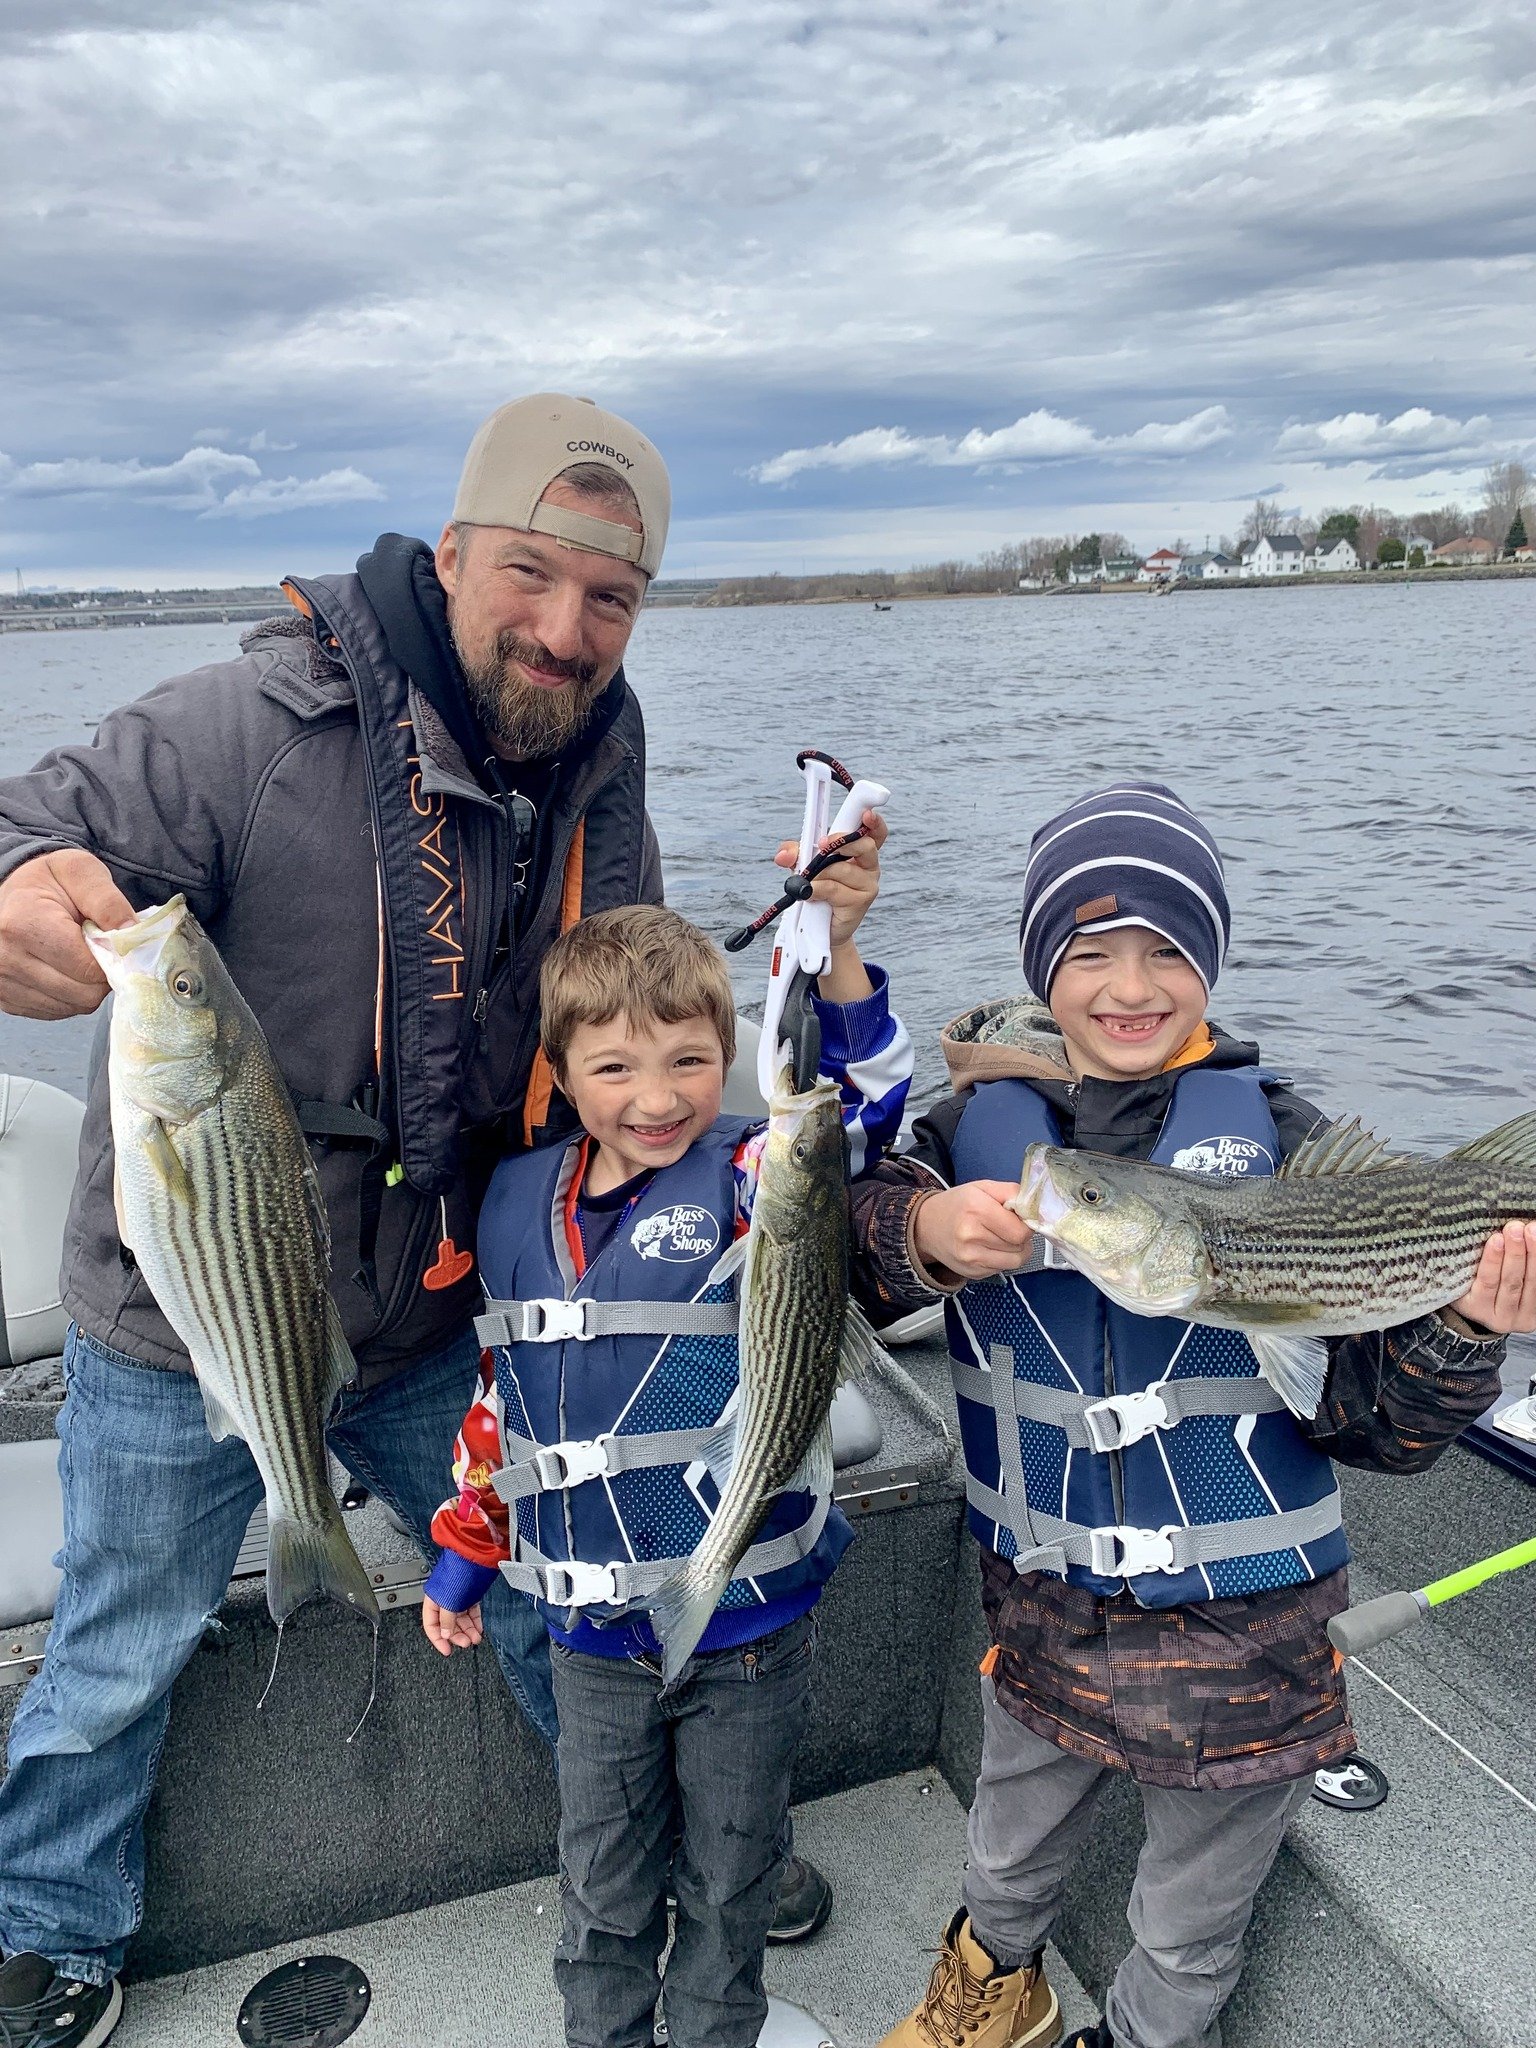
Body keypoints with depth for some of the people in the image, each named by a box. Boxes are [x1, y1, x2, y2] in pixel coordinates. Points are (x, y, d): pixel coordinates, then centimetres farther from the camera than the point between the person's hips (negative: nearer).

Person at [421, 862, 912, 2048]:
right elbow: (503, 1394, 10)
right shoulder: (520, 1204, -1)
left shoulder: (751, 1179, -14)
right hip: (594, 1633, 3)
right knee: (604, 1887, 23)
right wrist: (465, 1556, 16)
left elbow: (859, 1108, -34)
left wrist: (835, 950, -48)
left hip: (748, 1629, -3)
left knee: (728, 1879, 20)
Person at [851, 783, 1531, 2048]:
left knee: (1189, 1941, 22)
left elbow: (1371, 1420, -13)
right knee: (1011, 1852, 30)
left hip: (1240, 1636, -2)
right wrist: (924, 1232, -34)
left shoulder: (1277, 1135, -13)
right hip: (1042, 1609, 2)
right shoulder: (985, 1120, -7)